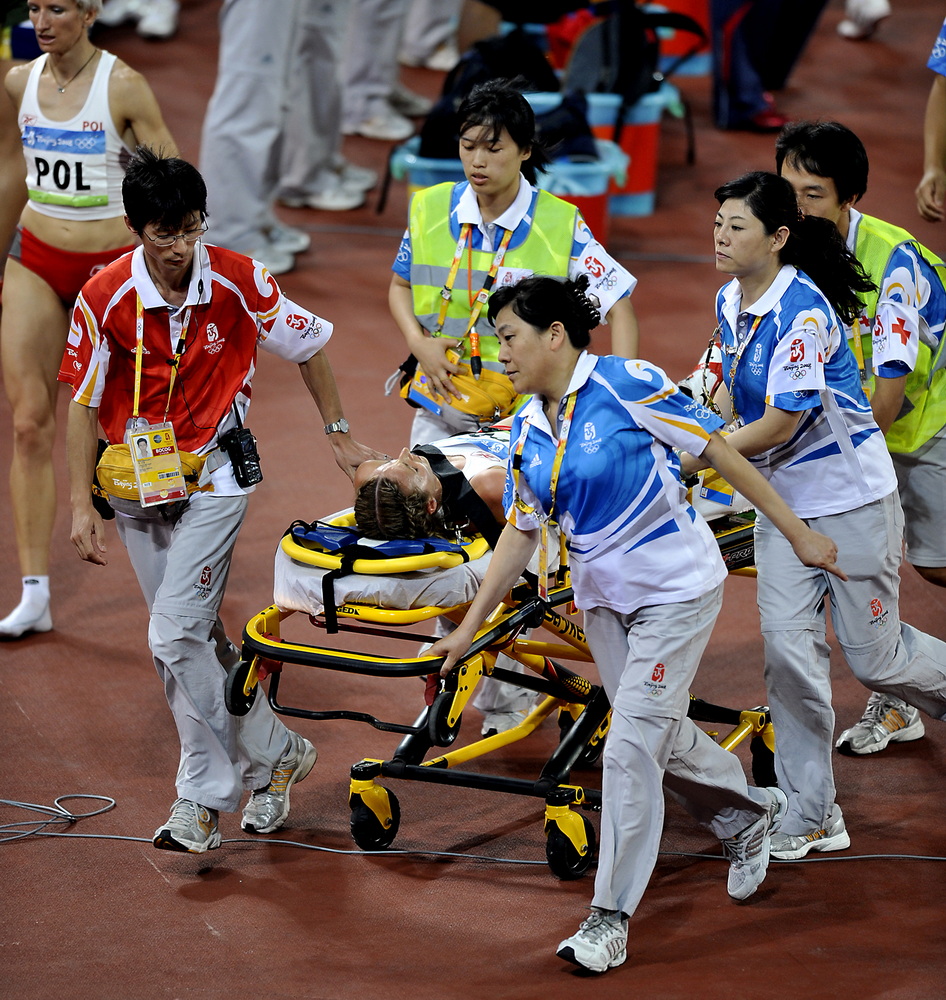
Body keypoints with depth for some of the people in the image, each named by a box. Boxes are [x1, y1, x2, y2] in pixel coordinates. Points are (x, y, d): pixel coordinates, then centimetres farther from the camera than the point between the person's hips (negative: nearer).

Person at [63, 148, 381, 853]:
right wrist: (82, 505, -6)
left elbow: (309, 347, 3)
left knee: (175, 636, -14)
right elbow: (83, 403, -3)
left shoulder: (238, 281, -13)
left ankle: (205, 796, -2)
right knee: (198, 637, 10)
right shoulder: (106, 298, -11)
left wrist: (340, 436, 11)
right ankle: (272, 756, 26)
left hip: (213, 476, -3)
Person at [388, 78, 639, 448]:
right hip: (443, 400, 3)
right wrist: (418, 343, -3)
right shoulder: (429, 209, 1)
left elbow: (619, 306, -5)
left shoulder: (561, 223, -8)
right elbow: (401, 285, 16)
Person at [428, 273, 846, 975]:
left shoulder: (627, 385, -18)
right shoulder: (528, 432, 2)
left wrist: (798, 534, -11)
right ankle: (750, 815, 44)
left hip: (677, 588, -7)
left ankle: (612, 918, -6)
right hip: (601, 596, 7)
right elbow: (521, 535, 10)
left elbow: (718, 451, -13)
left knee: (632, 745, -12)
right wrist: (468, 629, 8)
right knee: (658, 737, 15)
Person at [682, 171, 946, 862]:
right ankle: (810, 816, 1)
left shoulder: (800, 311, -24)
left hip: (853, 499, -7)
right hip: (784, 501, 7)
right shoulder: (731, 302, 2)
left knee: (874, 658, 1)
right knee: (789, 649, -5)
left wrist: (698, 461, -16)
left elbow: (780, 423, -24)